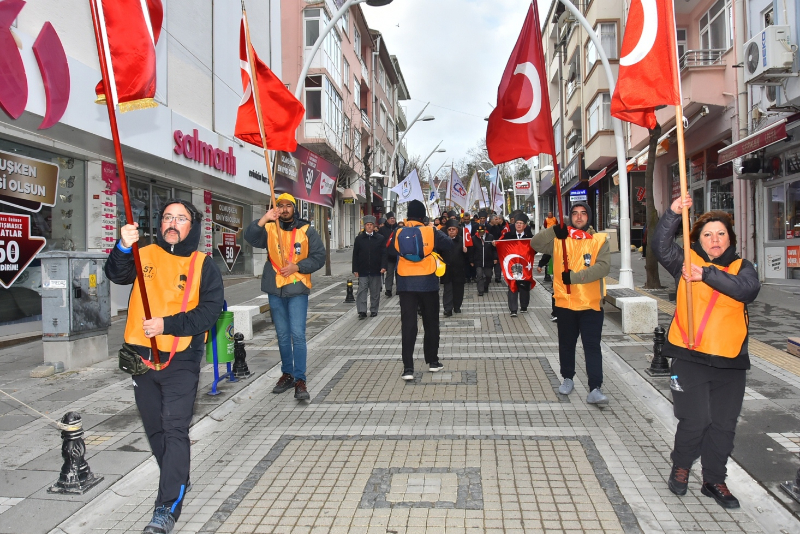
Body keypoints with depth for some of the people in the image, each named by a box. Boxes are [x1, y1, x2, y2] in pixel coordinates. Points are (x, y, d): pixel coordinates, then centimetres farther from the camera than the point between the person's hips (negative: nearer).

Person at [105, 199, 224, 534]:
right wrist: (123, 247, -34)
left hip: (181, 360, -4)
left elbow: (209, 311, -9)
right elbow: (117, 275, -14)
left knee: (175, 430, -9)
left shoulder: (203, 265, -1)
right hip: (142, 356, 4)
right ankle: (177, 480, 39)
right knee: (154, 429, 17)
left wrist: (167, 324, -21)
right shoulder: (144, 255, 6)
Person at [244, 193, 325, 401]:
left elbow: (319, 257, -1)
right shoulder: (269, 228, 4)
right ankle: (287, 374, 26)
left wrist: (296, 267, -14)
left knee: (297, 334, -9)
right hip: (275, 290, 3)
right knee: (282, 335, 13)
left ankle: (300, 380, -4)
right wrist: (264, 219, -30)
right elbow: (250, 238, -14)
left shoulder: (307, 230, 1)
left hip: (297, 289, -3)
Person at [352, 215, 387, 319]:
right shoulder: (359, 238, 4)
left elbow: (383, 254, -1)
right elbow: (355, 255, 5)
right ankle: (362, 311, -1)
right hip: (362, 270, 0)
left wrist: (383, 267, -13)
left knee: (375, 292, 7)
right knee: (362, 290, -4)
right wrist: (355, 269, 0)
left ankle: (374, 310, 19)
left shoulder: (381, 238, 2)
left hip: (375, 271, 0)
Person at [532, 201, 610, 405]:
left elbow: (603, 266, -15)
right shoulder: (559, 239, 5)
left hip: (591, 303, -2)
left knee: (592, 346, -4)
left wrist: (575, 276, -26)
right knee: (566, 344, 16)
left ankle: (595, 389, -3)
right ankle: (567, 378, 34)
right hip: (565, 302, 2)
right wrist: (553, 231, -26)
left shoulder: (600, 240, -1)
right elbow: (535, 243, -9)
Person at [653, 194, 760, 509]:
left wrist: (707, 275, -27)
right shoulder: (687, 262, 4)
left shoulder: (741, 268, 7)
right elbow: (660, 246, -13)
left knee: (724, 425, 9)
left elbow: (747, 289, -15)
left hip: (730, 361, 3)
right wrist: (673, 214, -24)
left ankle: (714, 480, 27)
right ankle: (680, 467, 22)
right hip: (690, 357, -2)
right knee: (694, 420, -5)